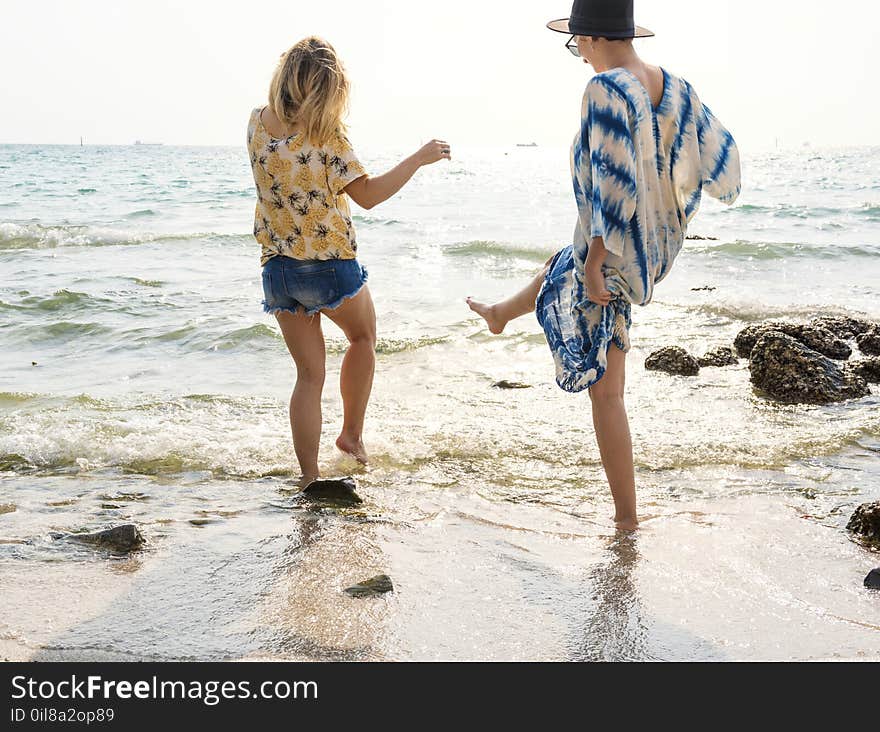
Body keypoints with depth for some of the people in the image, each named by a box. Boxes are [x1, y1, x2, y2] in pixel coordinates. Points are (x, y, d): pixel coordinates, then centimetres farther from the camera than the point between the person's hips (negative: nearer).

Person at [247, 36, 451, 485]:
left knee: (309, 373, 12)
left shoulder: (257, 124, 1)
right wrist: (418, 160, -8)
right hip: (331, 265, -4)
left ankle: (309, 478, 11)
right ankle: (352, 434, 27)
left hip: (278, 269, 4)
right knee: (363, 336, 26)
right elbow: (367, 195, -16)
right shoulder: (326, 136, -16)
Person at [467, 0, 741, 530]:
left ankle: (627, 516, 18)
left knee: (606, 392, 7)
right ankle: (501, 315, 73)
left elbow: (611, 185, -29)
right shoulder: (673, 88, -3)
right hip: (655, 248, 9)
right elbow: (719, 155, 3)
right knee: (559, 267, 39)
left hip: (612, 258, -8)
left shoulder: (606, 91, -26)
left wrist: (594, 264, -22)